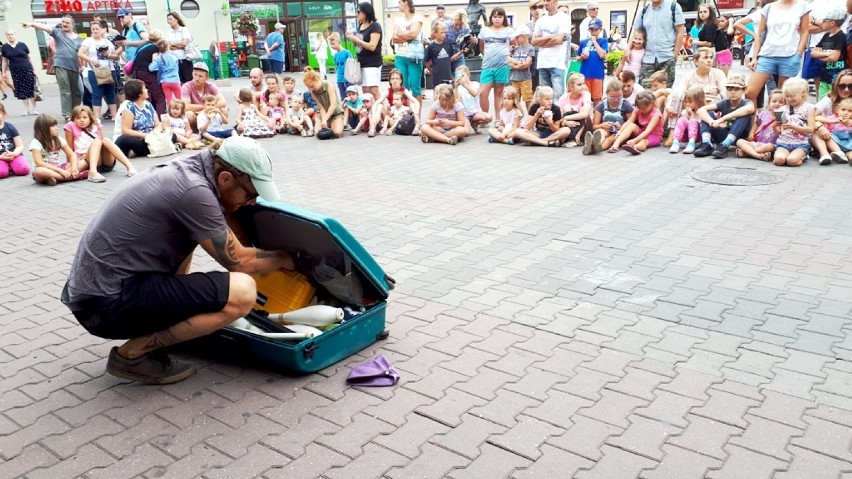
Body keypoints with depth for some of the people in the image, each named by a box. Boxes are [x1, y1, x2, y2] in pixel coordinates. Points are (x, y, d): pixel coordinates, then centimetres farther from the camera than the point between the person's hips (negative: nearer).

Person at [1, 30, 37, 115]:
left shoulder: (22, 45, 2)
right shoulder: (4, 47, 6)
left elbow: (29, 57, 6)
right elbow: (4, 60, 10)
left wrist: (34, 69, 2)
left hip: (27, 69, -1)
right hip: (15, 71, 1)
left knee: (30, 89, -3)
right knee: (20, 90, 3)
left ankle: (33, 108, 6)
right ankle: (26, 109, 10)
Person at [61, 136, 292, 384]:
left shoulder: (187, 171, 6)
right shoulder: (193, 191, -20)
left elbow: (229, 226, 23)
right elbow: (238, 261, -8)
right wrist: (283, 259, 8)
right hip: (107, 302, -10)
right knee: (241, 293, -20)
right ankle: (132, 354, -4)